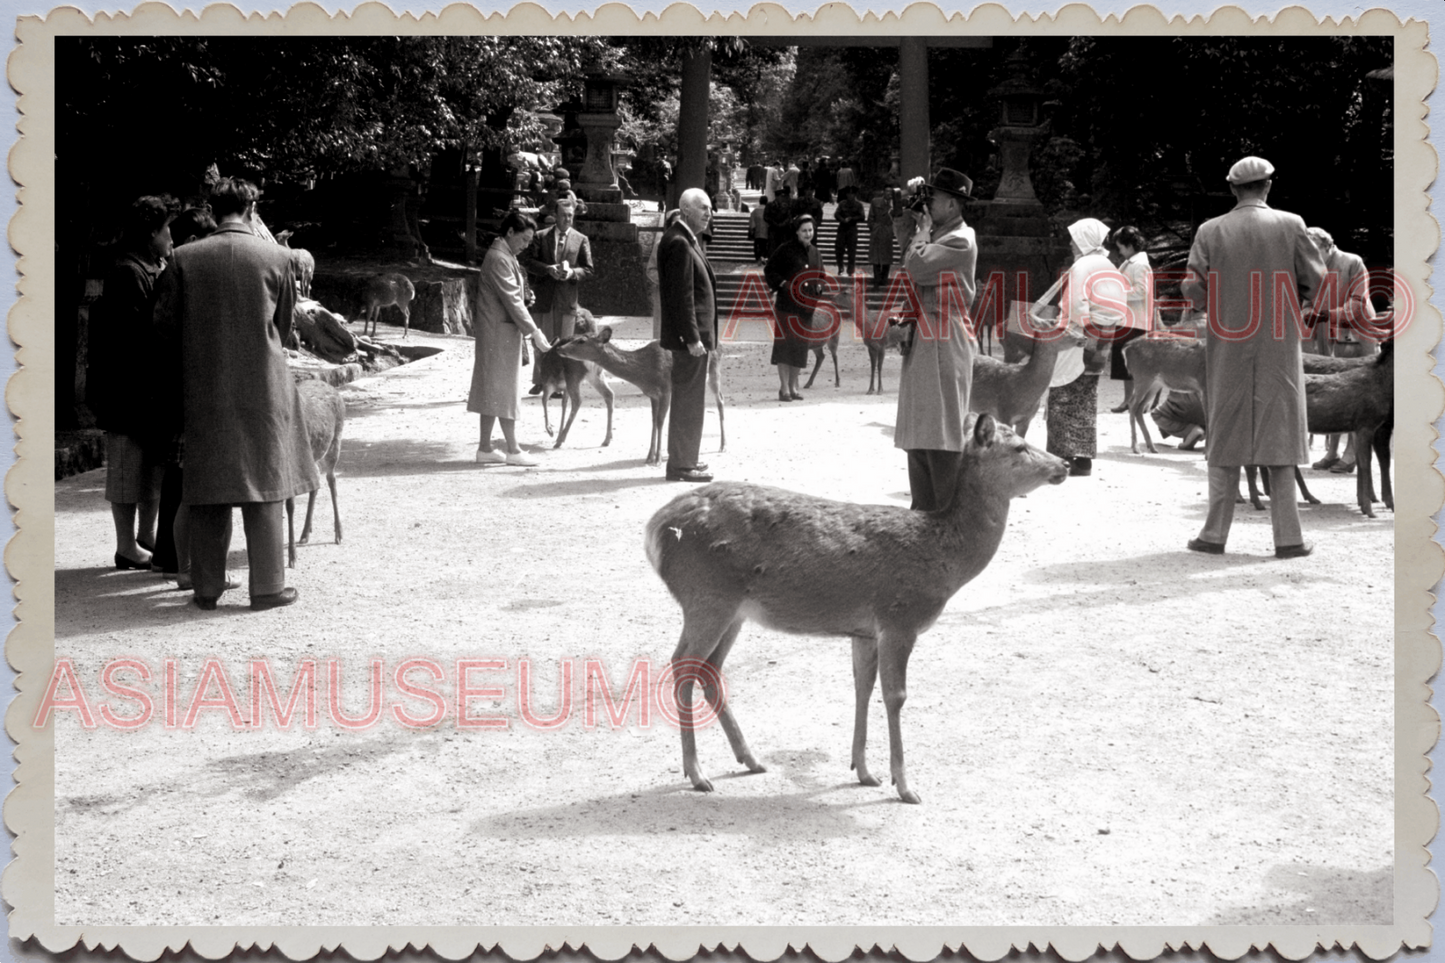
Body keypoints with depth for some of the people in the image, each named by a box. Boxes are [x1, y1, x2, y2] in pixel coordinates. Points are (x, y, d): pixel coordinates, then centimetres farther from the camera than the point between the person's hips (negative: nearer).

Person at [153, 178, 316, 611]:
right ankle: (267, 586, 5)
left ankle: (207, 586, 14)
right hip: (262, 384, -1)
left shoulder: (185, 258, -4)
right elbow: (284, 325, 6)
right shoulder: (277, 258, -5)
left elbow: (165, 324, 1)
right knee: (264, 482, 5)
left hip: (204, 388, 1)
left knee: (207, 486, 9)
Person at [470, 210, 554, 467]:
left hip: (499, 331, 10)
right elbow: (511, 300, -21)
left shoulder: (505, 256, 15)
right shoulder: (498, 258, -17)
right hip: (500, 331, -10)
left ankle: (485, 449, 13)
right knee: (503, 390, -4)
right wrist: (533, 331, -20)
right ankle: (513, 451, 1)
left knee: (492, 390, 10)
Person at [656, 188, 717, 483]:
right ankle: (681, 466, -1)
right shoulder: (678, 243, -17)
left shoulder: (683, 240, 16)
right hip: (689, 335, -11)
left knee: (688, 400, 17)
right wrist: (692, 337, -23)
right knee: (688, 400, -5)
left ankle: (683, 459, 25)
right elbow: (682, 295, -22)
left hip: (694, 336, 11)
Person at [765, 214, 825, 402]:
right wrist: (783, 284, -15)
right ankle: (784, 388, -4)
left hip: (807, 306, 6)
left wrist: (817, 288, 5)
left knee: (801, 346, 8)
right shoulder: (785, 250, -4)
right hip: (787, 304, -6)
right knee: (785, 344, -6)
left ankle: (793, 387, 17)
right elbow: (769, 270, -2)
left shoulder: (814, 252, 14)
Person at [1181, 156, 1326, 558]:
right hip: (1278, 348, 0)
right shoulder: (1290, 226, -5)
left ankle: (1215, 533, 9)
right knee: (1278, 435, 6)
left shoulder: (1211, 231, -4)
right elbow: (1316, 282, -4)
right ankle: (1288, 536, 6)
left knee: (1225, 437, 9)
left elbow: (1194, 291, -7)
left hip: (1228, 348, 0)